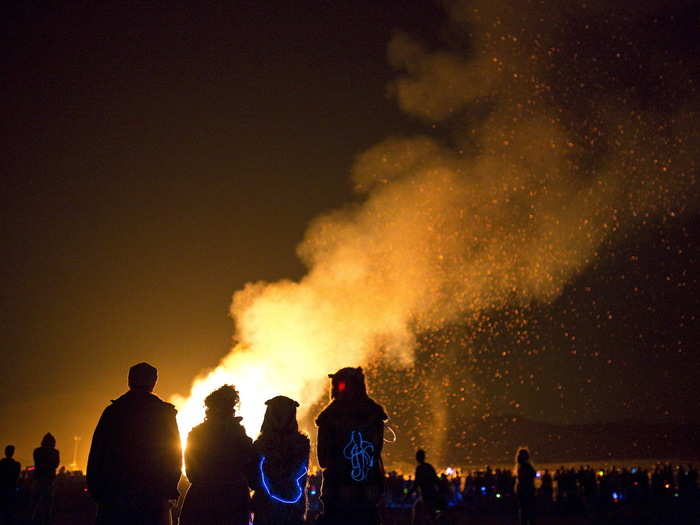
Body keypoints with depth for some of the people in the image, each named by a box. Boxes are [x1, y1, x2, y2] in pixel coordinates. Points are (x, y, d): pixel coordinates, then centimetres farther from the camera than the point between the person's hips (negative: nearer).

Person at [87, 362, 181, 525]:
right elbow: (174, 455, 1)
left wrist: (95, 490, 7)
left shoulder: (112, 411, 5)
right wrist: (169, 490, 7)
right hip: (153, 497, -1)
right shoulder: (165, 413, 3)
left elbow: (96, 453, 3)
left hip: (114, 492, 1)